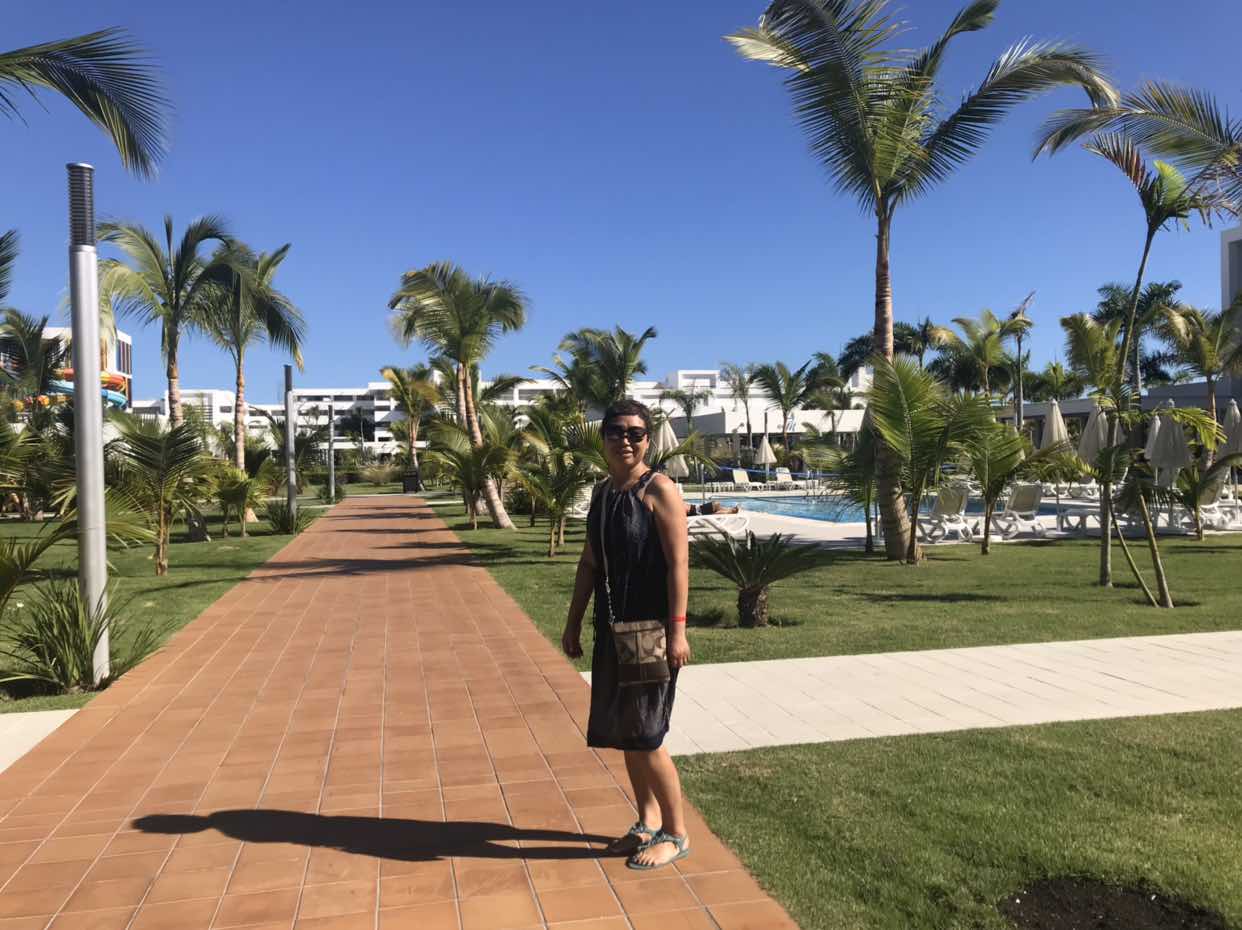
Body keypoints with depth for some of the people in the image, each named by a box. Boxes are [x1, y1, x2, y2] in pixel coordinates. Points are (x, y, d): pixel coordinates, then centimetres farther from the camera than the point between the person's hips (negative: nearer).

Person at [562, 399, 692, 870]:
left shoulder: (659, 490, -11)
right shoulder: (602, 491, 10)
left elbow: (678, 563, -16)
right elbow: (589, 562, 15)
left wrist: (677, 629, -21)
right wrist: (574, 622, 15)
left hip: (651, 629, -7)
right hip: (613, 628, 7)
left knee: (643, 735, -2)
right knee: (622, 731, 14)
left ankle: (675, 833, 16)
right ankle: (648, 823, 31)